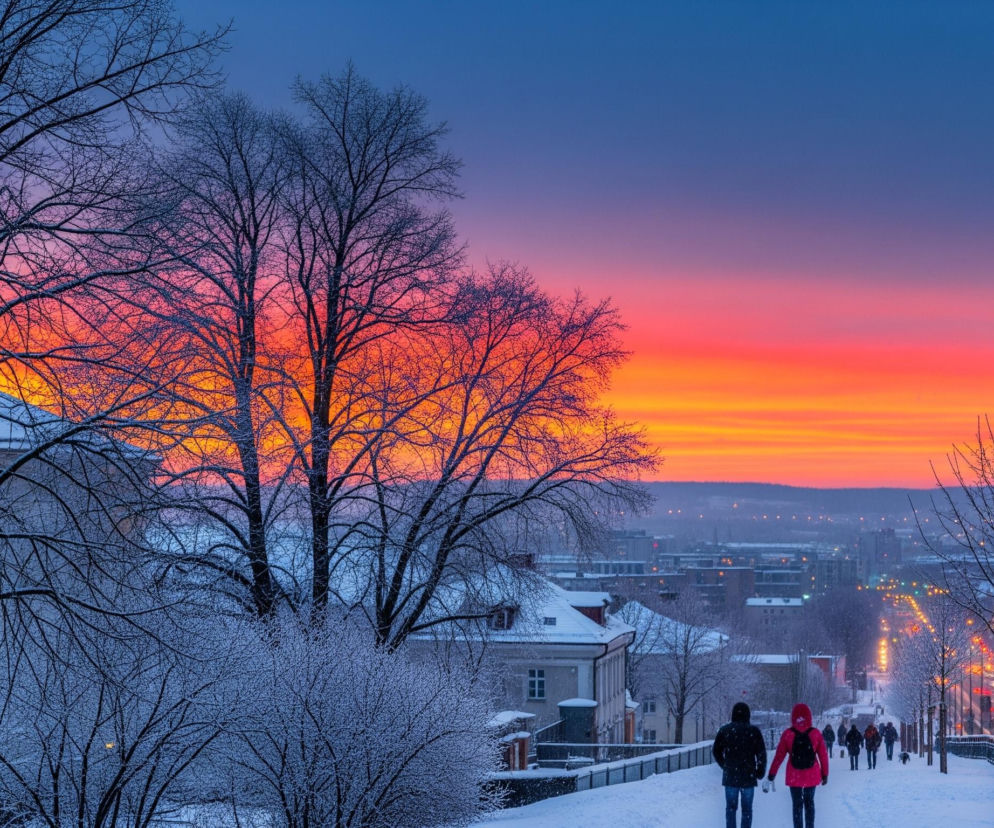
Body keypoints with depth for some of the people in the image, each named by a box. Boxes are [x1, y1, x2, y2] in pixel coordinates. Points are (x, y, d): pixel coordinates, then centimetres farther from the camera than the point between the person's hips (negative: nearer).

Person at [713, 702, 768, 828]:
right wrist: (760, 772, 6)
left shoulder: (724, 730, 0)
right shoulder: (753, 731, -6)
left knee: (730, 807, 9)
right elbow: (761, 753, -6)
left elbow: (716, 750, 4)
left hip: (730, 776, 1)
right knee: (747, 809, 6)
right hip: (748, 776, -1)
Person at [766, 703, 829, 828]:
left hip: (794, 776, -1)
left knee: (797, 804, 7)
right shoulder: (816, 733, -8)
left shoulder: (787, 734, -10)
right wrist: (825, 774, 8)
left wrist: (772, 773, 5)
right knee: (809, 802, 17)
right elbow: (823, 755, -3)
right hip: (812, 775, 1)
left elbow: (779, 755, -6)